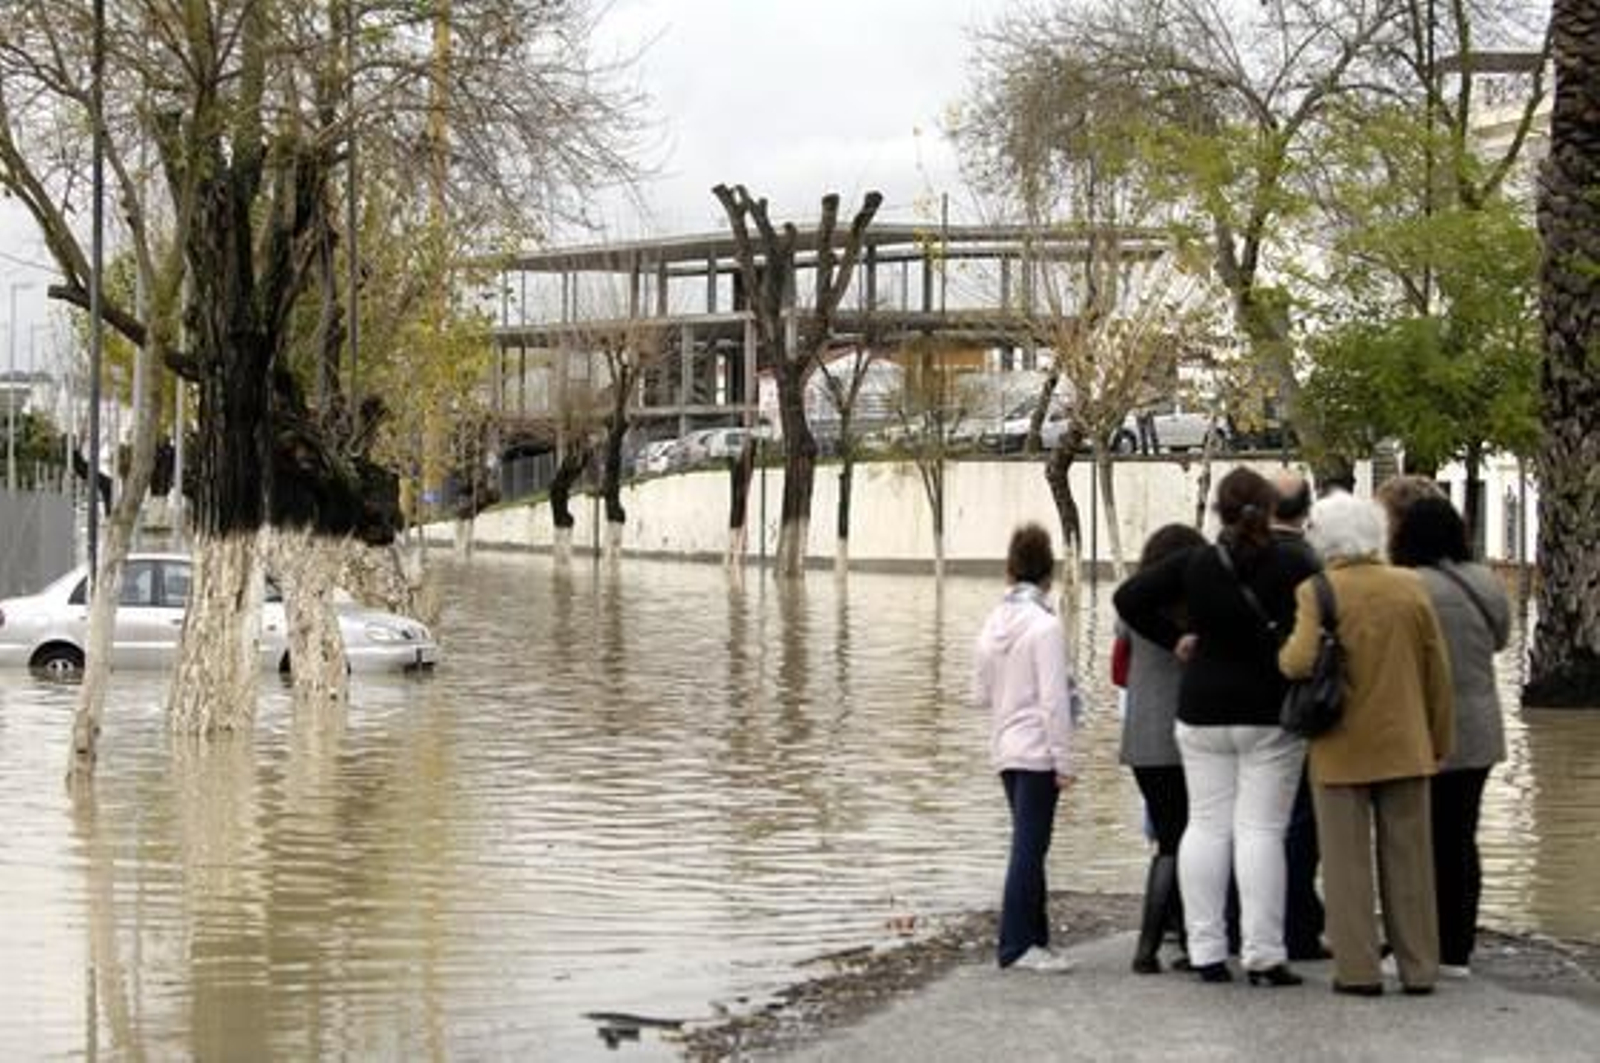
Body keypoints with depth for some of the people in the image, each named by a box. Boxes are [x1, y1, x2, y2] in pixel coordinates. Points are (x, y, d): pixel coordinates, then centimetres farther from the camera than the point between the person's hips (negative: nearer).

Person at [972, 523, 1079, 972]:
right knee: (1030, 847, -5)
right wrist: (1063, 761, -12)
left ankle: (1034, 939, 19)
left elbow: (980, 694, 12)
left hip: (1005, 748, 7)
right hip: (1037, 750, -7)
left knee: (1029, 845, 14)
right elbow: (1054, 700, -16)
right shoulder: (1045, 626, -14)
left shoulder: (993, 624, 7)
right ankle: (1016, 946, -4)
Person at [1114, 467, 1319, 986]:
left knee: (1206, 826, 8)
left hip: (1203, 713, 3)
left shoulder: (1194, 564, 1)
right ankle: (1263, 956, -6)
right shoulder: (1292, 567, -7)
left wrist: (1174, 638, 6)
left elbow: (1129, 597, -1)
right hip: (1271, 715, -3)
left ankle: (1206, 952, 6)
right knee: (1261, 830, -3)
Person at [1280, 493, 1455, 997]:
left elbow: (1302, 661, -25)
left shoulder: (1316, 591, -10)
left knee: (1347, 861, 4)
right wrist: (1439, 742, 12)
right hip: (1404, 746, 3)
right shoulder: (1411, 587, 1)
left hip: (1341, 748, -3)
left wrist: (1282, 654, -2)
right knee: (1408, 859, 10)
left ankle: (1358, 969, 3)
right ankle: (1419, 968, 13)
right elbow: (1438, 674, 4)